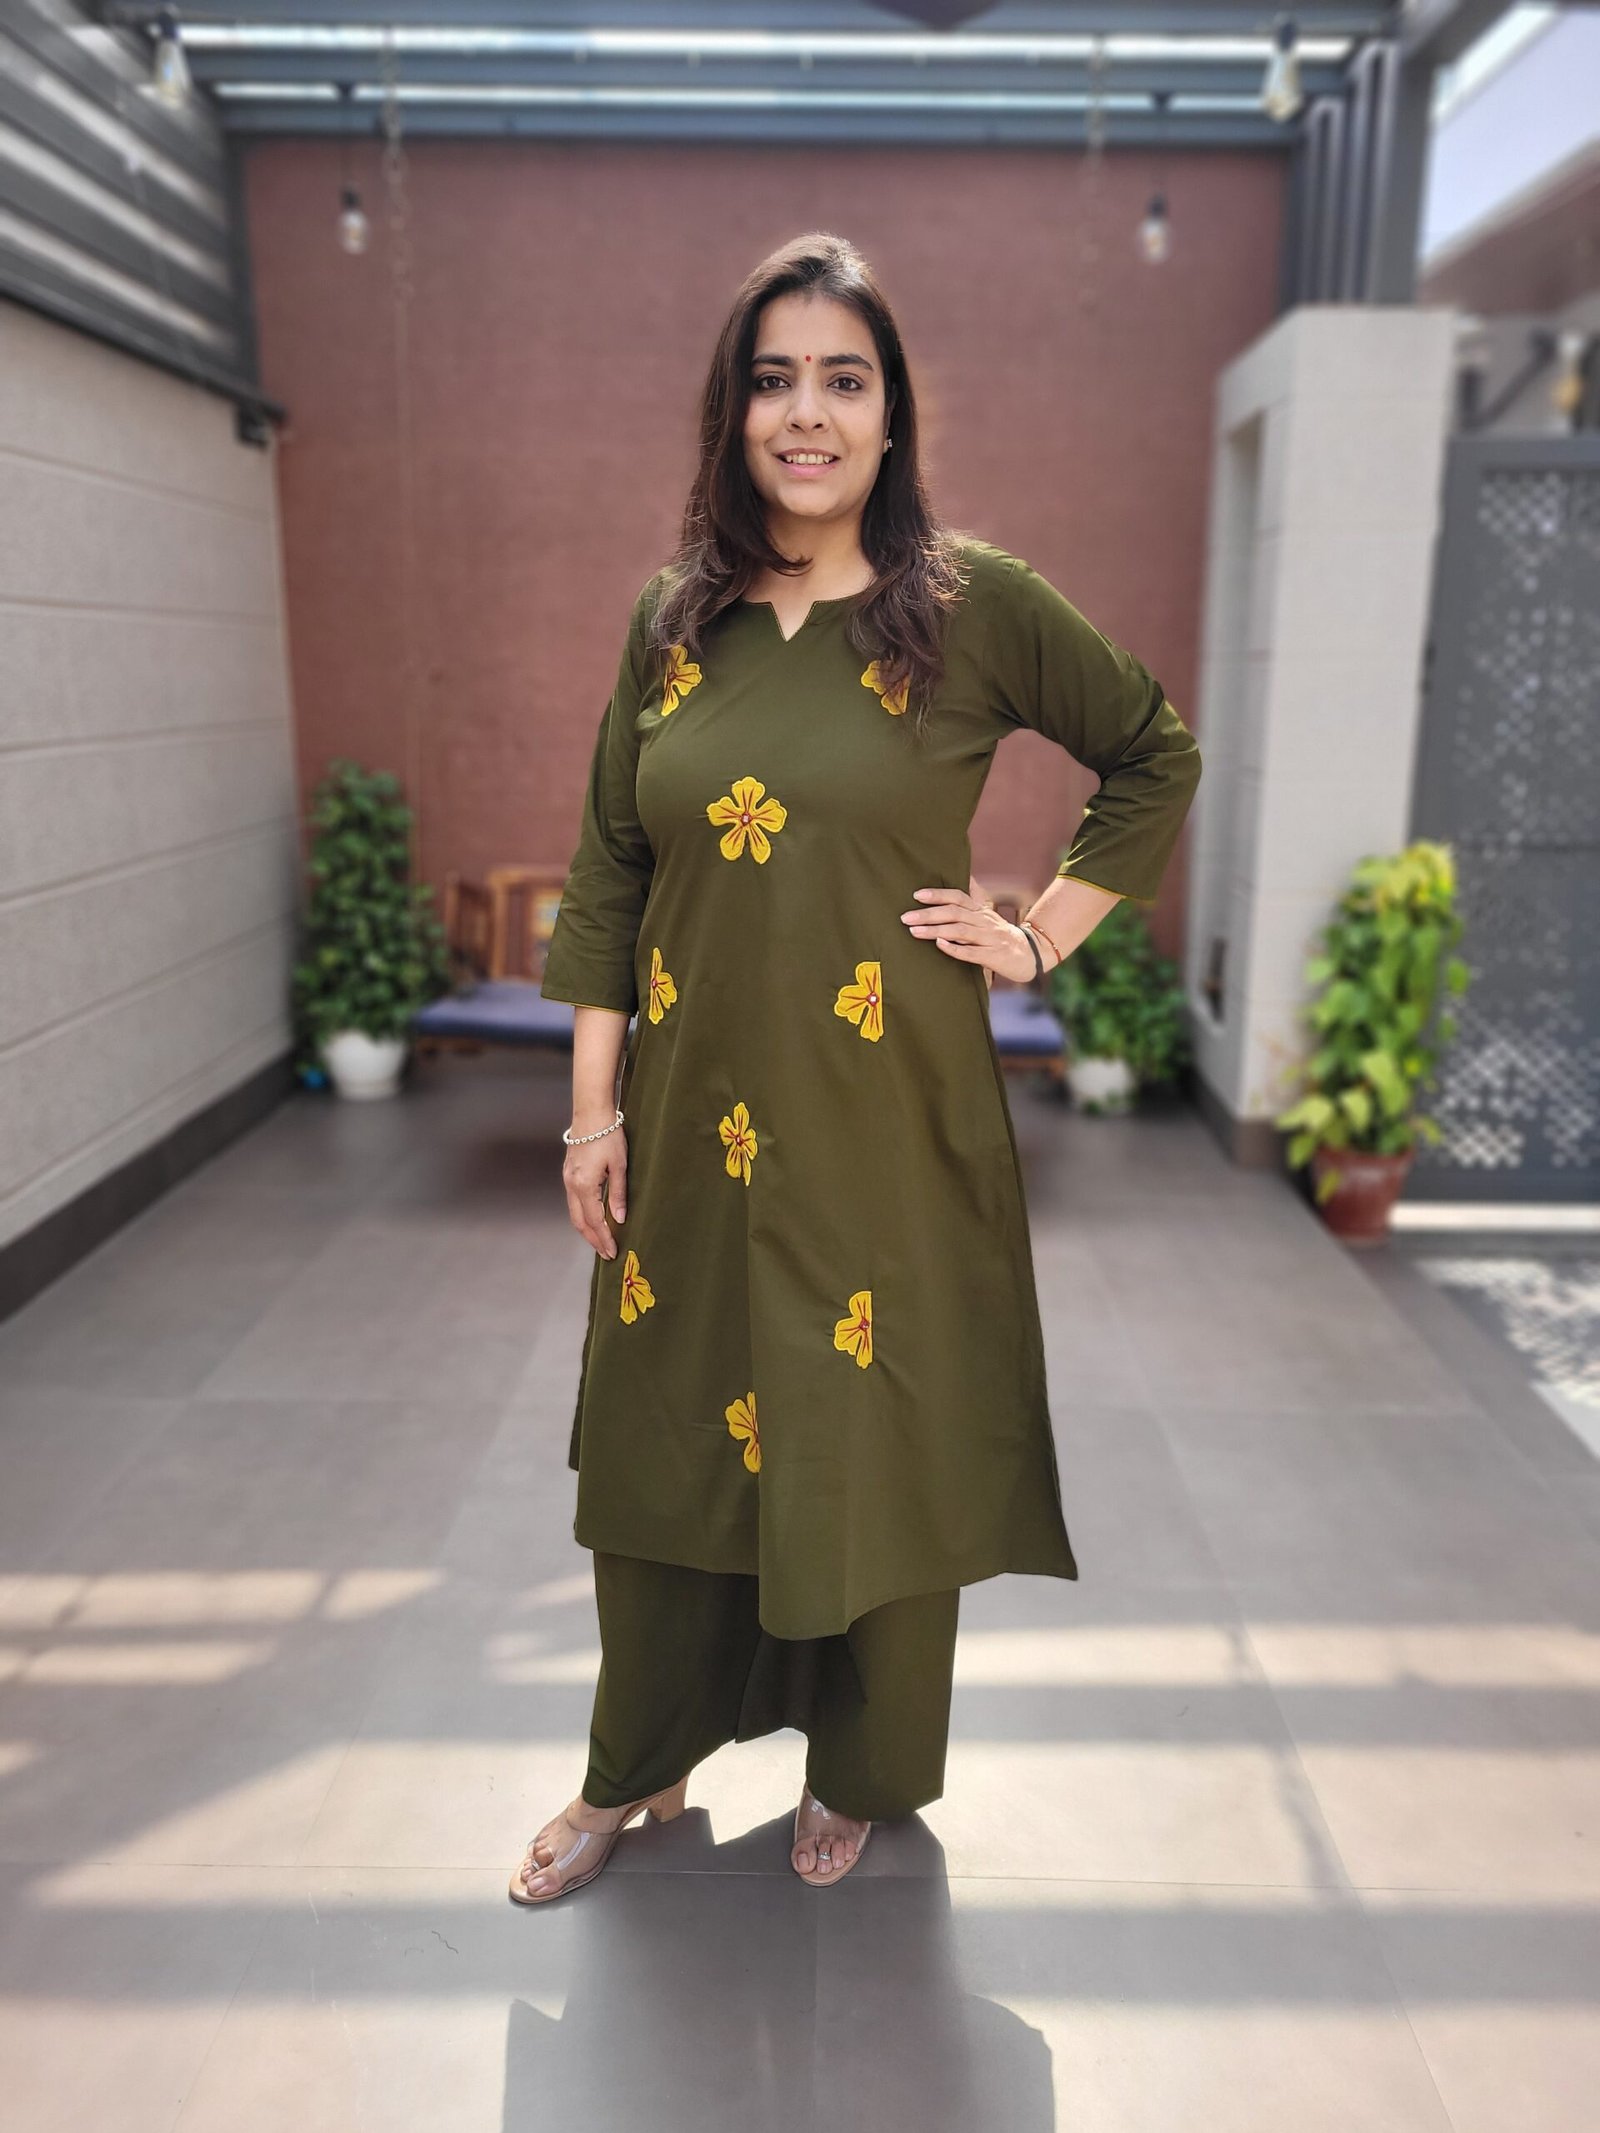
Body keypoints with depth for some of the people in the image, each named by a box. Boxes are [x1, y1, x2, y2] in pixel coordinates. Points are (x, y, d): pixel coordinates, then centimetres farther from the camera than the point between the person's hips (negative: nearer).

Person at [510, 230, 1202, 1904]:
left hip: (886, 1119, -3)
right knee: (670, 1433, 15)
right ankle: (639, 1769, 38)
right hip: (694, 1118, 3)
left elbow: (1154, 755, 7)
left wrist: (1044, 935, -1)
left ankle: (858, 1771, 37)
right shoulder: (672, 620, 4)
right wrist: (594, 1106, 1)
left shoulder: (976, 604, -5)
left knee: (875, 1437, 10)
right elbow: (608, 877, 5)